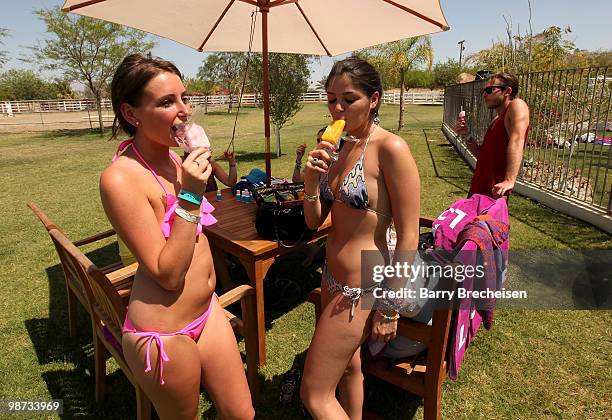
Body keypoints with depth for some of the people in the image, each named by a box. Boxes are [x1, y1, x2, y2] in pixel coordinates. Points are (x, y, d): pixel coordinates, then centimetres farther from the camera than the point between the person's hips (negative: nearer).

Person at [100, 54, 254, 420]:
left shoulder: (173, 159, 2)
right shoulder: (121, 178, -22)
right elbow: (167, 273, -23)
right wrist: (189, 197, -27)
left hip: (207, 310, 7)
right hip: (164, 331, -7)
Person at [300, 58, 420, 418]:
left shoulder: (390, 149, -19)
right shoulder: (339, 148, 4)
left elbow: (408, 236, -18)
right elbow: (314, 222, 4)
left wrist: (390, 308, -15)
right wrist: (311, 178, -14)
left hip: (362, 289, -7)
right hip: (334, 280, 8)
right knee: (349, 366, 27)